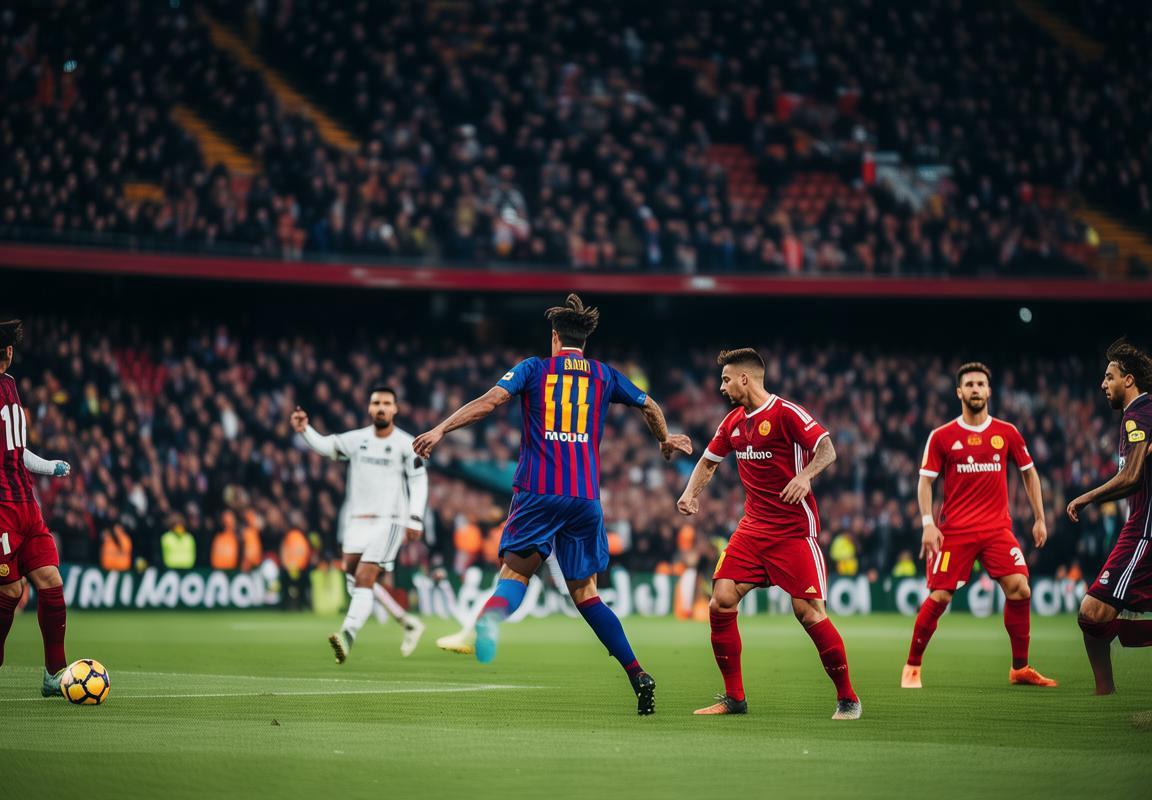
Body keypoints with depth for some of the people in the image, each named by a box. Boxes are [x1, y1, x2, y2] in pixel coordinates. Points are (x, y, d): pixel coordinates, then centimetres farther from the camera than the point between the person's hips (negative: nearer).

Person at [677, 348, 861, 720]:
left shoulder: (785, 413, -12)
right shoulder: (733, 422, 11)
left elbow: (826, 448, -20)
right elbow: (709, 460, 24)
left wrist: (805, 475, -37)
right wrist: (690, 494, 8)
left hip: (794, 529, -7)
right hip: (753, 528, 7)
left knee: (808, 611, -13)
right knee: (721, 600, -6)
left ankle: (847, 699, 1)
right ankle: (734, 697, 4)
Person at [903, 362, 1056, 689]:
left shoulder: (1007, 433, 6)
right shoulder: (942, 437, 0)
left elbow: (1029, 473, 15)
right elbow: (925, 481, 2)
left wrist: (1039, 519, 11)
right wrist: (928, 524, -9)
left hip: (998, 528, 2)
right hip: (955, 530, -2)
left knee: (1019, 590, -11)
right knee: (939, 597, -7)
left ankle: (1020, 669, 2)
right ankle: (912, 668, 8)